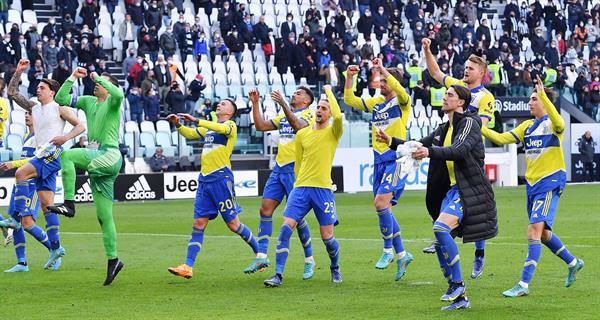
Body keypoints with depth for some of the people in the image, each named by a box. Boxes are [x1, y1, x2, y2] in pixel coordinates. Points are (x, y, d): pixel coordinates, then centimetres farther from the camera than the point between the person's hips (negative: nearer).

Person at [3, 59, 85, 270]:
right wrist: (19, 72, 11)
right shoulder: (33, 108, 18)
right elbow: (12, 93, 19)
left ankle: (18, 217, -27)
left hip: (54, 154, -7)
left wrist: (65, 137, -17)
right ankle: (55, 247, 3)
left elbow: (80, 126, -1)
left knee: (21, 174, -26)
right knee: (46, 204, 3)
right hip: (42, 157, 7)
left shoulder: (59, 109, 0)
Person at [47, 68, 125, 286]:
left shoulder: (112, 102, -1)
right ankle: (113, 260, 9)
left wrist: (99, 78, -15)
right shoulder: (88, 102, 18)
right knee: (104, 216, 6)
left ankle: (69, 204, -27)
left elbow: (118, 94, -26)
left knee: (67, 156, -27)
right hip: (97, 160, 8)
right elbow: (61, 99, 16)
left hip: (109, 155, -8)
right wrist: (73, 78, 9)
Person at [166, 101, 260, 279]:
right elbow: (190, 134, 18)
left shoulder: (230, 125, -2)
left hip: (221, 178, -6)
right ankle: (188, 267, -5)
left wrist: (196, 121, -33)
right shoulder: (209, 127, 20)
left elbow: (221, 128, -23)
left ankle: (260, 253, 17)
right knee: (198, 223, 0)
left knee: (233, 224, -1)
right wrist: (178, 125, -2)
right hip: (204, 180, 6)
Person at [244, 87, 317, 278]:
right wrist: (255, 104, 9)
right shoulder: (285, 115, 20)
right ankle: (261, 256, 1)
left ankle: (309, 260, 4)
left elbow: (298, 125, -24)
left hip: (296, 169, -7)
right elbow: (260, 126, 17)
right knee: (265, 209, -1)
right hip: (279, 167, 7)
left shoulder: (309, 114, -3)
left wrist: (283, 104, -33)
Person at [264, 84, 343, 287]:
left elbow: (338, 116, -20)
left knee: (327, 237, 0)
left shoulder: (333, 132, 2)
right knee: (286, 228, -13)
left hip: (323, 189, -3)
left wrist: (329, 92, -7)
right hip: (301, 187, 3)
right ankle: (278, 276, -13)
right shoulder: (302, 134, 13)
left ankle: (335, 269, 29)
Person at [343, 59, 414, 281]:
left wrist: (383, 70, -27)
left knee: (381, 202, -20)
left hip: (396, 159, -7)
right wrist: (349, 77, 5)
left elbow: (399, 90, -27)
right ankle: (401, 254, 16)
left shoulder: (401, 102, -4)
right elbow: (350, 100, 17)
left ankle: (388, 250, -7)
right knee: (384, 209, 6)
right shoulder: (376, 102, 15)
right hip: (379, 160, 7)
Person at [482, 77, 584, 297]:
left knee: (535, 229, -19)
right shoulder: (527, 126, 13)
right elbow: (502, 139, 7)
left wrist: (543, 95, -41)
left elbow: (558, 124, -34)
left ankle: (524, 284, -22)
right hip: (532, 184, 9)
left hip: (550, 182, -9)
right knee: (542, 233, 19)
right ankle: (573, 264, 41)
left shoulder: (552, 123, -8)